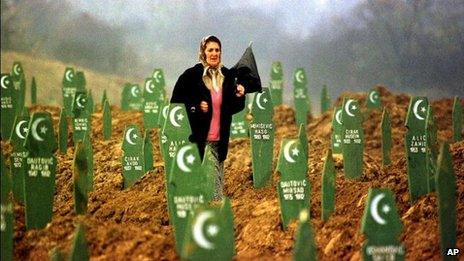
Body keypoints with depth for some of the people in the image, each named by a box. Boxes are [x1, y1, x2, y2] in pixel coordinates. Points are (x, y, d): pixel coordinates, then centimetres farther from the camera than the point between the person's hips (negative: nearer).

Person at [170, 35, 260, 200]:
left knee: (218, 179, 5)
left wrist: (239, 96, -5)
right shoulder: (191, 75, -4)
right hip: (198, 138, -3)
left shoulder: (228, 75, 8)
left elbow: (233, 108, 14)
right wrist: (195, 107, -15)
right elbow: (176, 102, -2)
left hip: (220, 139, 3)